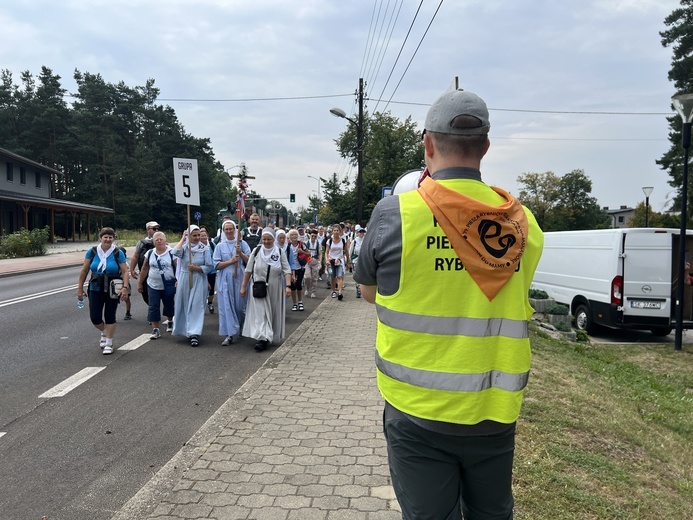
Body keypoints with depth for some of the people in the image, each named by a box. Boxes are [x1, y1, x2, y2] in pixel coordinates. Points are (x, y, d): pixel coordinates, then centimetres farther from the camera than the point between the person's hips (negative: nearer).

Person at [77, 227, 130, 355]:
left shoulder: (118, 253, -6)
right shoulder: (92, 252, -1)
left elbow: (125, 272, -9)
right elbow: (84, 270, 4)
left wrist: (125, 287, -22)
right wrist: (80, 288, 4)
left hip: (113, 290, -2)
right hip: (95, 290, 2)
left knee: (110, 317, 3)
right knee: (95, 317, 2)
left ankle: (109, 344, 18)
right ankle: (104, 332, 35)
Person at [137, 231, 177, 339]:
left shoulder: (172, 253, -7)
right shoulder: (149, 253, 4)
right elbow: (144, 269, 10)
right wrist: (140, 283, 12)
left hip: (169, 285, -2)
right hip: (153, 285, 2)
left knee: (169, 305, 14)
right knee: (153, 307, -2)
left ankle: (170, 322, 39)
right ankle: (155, 329, 3)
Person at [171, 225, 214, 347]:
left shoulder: (205, 249, 0)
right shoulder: (184, 246, 1)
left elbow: (209, 267, -2)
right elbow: (175, 252, -22)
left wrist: (196, 268, -16)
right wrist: (183, 239, -13)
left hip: (199, 281, -2)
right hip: (184, 280, 2)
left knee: (196, 307, -6)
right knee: (184, 306, 10)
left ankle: (194, 334, -8)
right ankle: (186, 330, 28)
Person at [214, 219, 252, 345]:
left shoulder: (242, 243, 4)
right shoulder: (220, 246, 6)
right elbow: (217, 265, 0)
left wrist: (240, 253, -16)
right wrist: (231, 261, -11)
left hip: (239, 278, 0)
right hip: (225, 279, 0)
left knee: (240, 303, 7)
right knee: (226, 305, -4)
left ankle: (243, 326, 33)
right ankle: (229, 334, -3)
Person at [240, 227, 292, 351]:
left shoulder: (280, 252, 0)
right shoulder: (256, 251, 1)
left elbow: (287, 270, -6)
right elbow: (248, 270, 4)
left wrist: (288, 286, -18)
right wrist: (243, 286, 3)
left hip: (275, 290, 1)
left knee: (274, 313, 10)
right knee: (260, 313, -10)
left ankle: (274, 337, 25)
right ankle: (263, 338, -14)